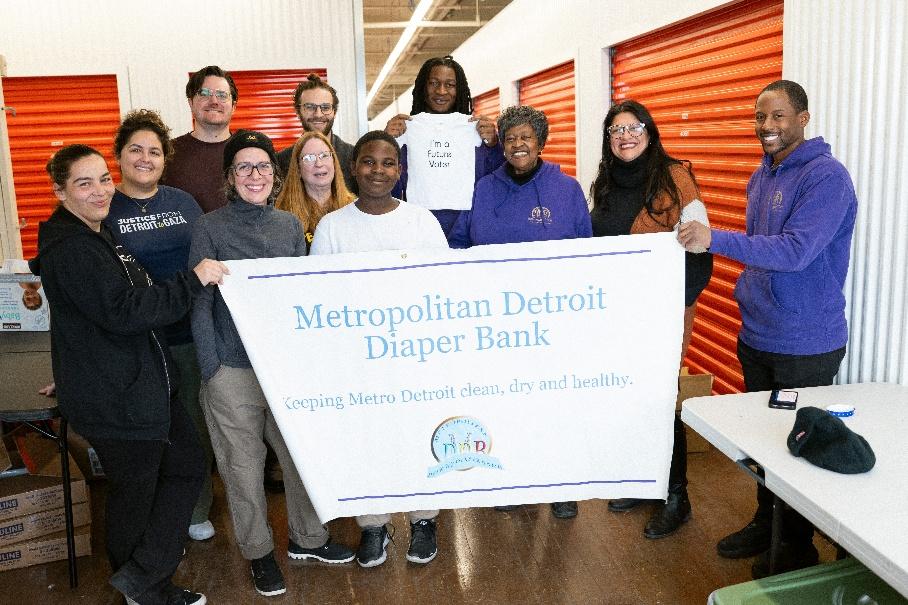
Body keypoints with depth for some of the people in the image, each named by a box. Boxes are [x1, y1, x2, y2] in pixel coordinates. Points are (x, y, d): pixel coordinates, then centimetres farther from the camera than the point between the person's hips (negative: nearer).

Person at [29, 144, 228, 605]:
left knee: (187, 466, 13)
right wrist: (194, 280, -24)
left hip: (139, 385, 10)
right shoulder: (70, 249, -20)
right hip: (112, 398, -10)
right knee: (135, 492, 6)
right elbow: (122, 312, -27)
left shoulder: (96, 237, 13)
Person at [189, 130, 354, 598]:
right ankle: (258, 551, 28)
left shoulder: (290, 225, 6)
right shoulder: (210, 228, -4)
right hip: (232, 369, -3)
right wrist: (210, 368, -11)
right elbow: (200, 301, -5)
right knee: (243, 465, 8)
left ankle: (307, 538, 33)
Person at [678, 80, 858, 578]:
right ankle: (765, 523, 35)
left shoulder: (826, 176, -17)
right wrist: (747, 291, 12)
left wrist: (715, 240, -34)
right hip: (756, 336, 7)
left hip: (805, 345, -7)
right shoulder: (761, 176, 9)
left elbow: (796, 251, -28)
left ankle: (798, 545, 25)